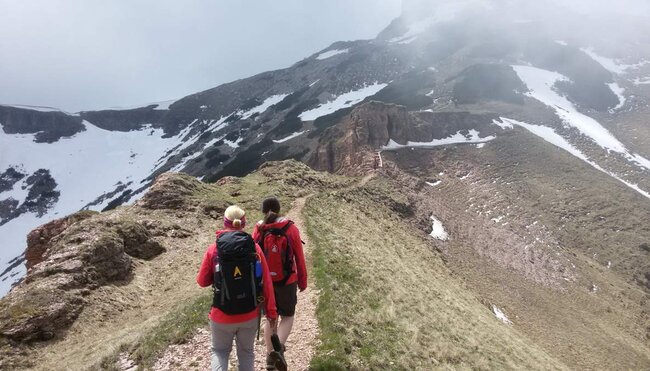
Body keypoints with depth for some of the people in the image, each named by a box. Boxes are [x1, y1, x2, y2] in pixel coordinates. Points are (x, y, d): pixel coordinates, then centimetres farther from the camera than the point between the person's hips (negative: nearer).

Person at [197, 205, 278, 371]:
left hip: (222, 316, -1)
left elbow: (202, 281, 1)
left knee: (220, 351, 23)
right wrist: (271, 312, 2)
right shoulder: (255, 248, -9)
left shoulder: (213, 250, -11)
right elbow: (266, 283, -7)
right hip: (250, 315, 1)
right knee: (246, 352, 23)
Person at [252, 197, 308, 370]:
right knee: (287, 317, 16)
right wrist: (303, 281, 4)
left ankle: (270, 357, 26)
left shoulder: (258, 230, -6)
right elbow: (299, 258, -8)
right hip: (286, 281, -2)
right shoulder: (291, 229, -12)